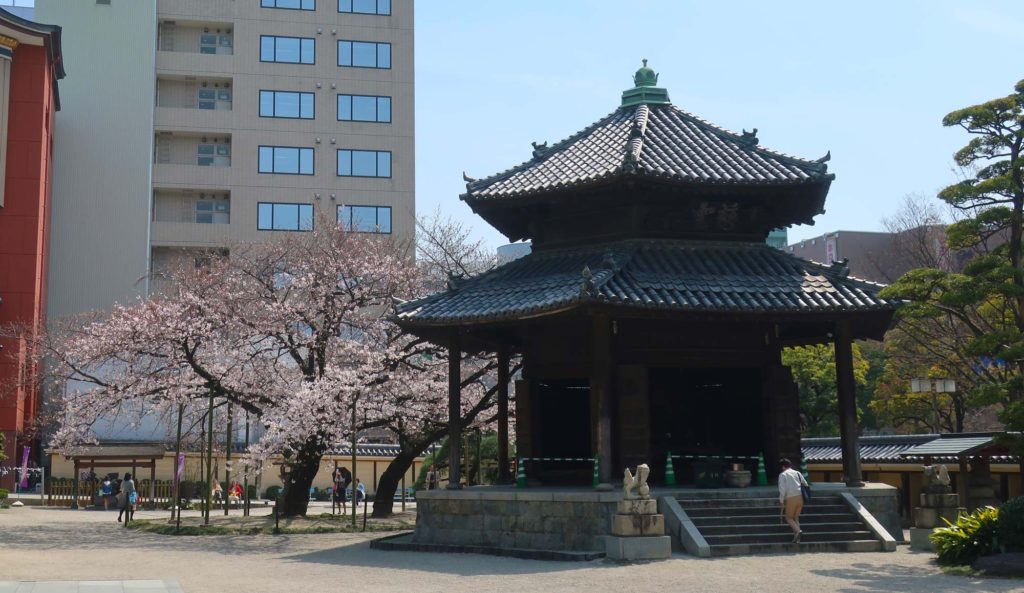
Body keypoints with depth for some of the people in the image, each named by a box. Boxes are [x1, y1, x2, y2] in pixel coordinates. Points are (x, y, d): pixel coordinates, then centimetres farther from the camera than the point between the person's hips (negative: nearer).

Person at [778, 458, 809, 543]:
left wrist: (781, 501, -3)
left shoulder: (782, 475, 1)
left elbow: (782, 489, -8)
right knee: (796, 517, 18)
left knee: (789, 517, 9)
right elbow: (805, 484, 10)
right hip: (800, 497, 5)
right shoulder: (797, 473, 15)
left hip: (790, 498, -5)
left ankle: (798, 531, -17)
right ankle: (796, 538, 10)